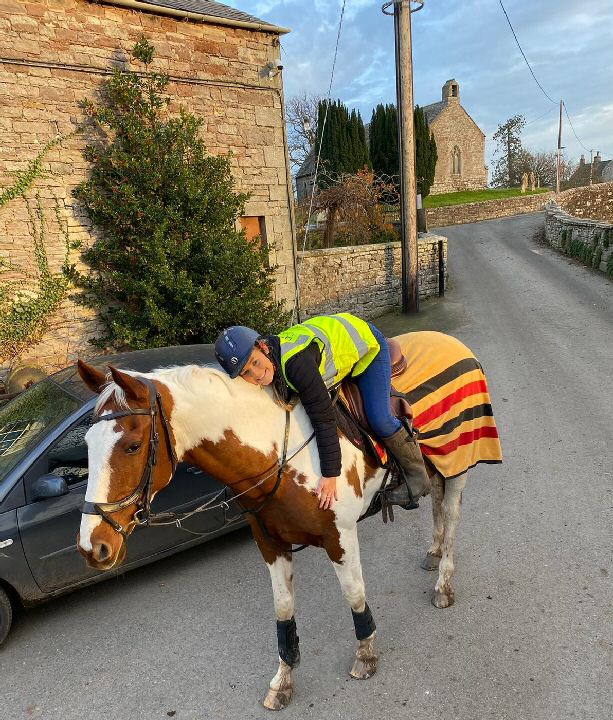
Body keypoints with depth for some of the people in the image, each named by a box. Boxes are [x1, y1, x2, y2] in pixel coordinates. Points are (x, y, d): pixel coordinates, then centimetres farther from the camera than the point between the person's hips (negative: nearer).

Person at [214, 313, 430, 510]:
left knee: (379, 418, -15)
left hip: (366, 342, -8)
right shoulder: (268, 366, -18)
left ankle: (418, 477, 7)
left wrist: (330, 475, -33)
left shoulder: (295, 362, -42)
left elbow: (323, 419, -38)